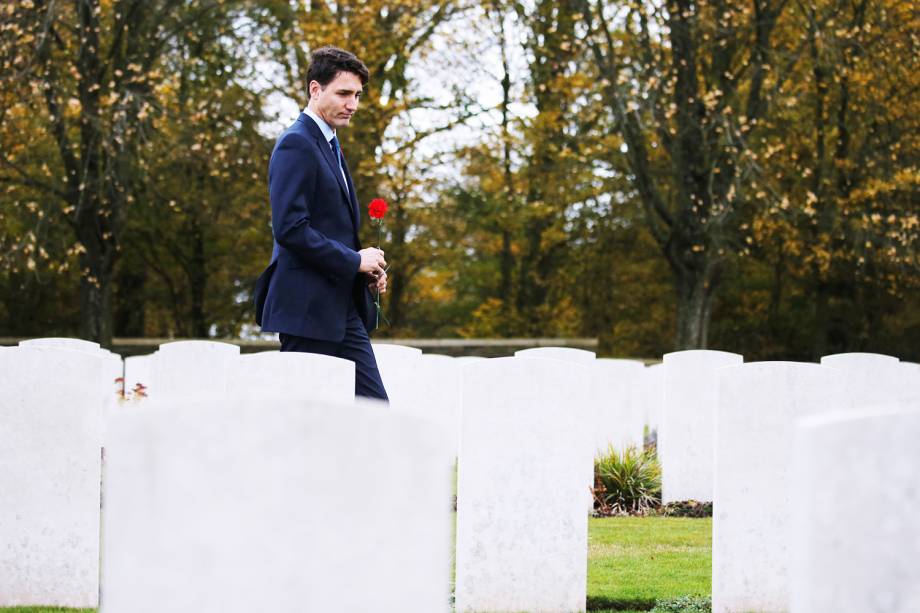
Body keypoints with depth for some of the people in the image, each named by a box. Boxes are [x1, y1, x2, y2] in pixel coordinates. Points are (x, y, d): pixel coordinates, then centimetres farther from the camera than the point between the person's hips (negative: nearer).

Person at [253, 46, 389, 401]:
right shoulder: (296, 144, -11)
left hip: (343, 309, 10)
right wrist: (354, 260, -15)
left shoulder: (330, 146, 21)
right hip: (307, 308, -10)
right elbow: (289, 228, -21)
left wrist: (369, 269, 10)